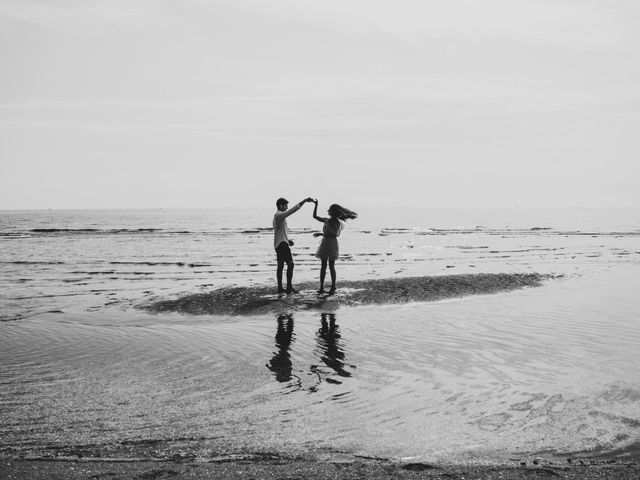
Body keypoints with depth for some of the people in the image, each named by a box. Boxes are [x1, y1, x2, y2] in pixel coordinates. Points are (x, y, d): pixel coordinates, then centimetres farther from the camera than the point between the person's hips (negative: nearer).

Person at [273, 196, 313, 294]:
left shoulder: (277, 216, 19)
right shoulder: (279, 215, -13)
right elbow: (293, 209, -23)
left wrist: (288, 240, 15)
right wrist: (305, 201, -23)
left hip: (278, 244, 11)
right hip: (282, 244, -11)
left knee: (280, 266, 10)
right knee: (290, 264, -11)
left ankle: (280, 288, 12)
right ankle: (289, 287, -13)